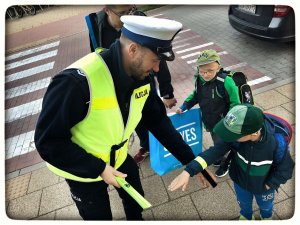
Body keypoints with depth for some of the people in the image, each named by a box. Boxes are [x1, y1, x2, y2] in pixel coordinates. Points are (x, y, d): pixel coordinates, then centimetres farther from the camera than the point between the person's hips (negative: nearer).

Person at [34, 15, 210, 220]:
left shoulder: (141, 77, -16)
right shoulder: (77, 81, -37)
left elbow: (158, 120, -8)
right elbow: (48, 141, -27)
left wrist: (190, 160, -7)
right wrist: (97, 169, -27)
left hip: (118, 157, 6)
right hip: (82, 169, -5)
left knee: (136, 201, 26)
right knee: (99, 215, 18)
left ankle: (136, 219, 59)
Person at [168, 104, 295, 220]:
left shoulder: (277, 144, -39)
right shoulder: (236, 134, -35)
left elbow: (285, 170, -21)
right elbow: (216, 150, -35)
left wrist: (268, 185, -14)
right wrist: (189, 171, -44)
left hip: (263, 187, -1)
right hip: (240, 181, 2)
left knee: (265, 205, 33)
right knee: (243, 203, 33)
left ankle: (266, 216, 70)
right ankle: (246, 215, 69)